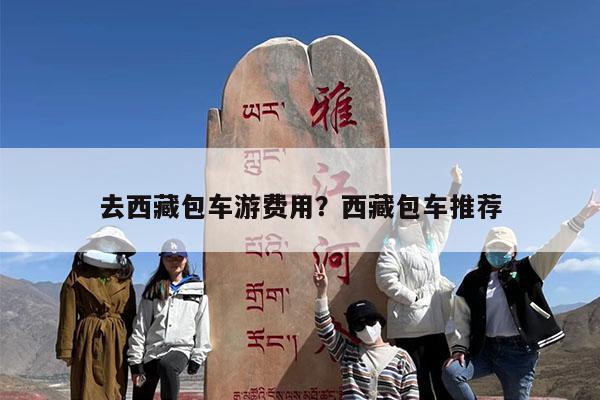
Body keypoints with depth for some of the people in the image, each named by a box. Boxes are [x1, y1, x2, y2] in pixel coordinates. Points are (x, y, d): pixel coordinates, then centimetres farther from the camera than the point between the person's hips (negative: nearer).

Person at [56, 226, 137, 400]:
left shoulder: (124, 279, 8)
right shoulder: (78, 276, -1)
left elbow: (130, 316, 10)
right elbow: (68, 316, -1)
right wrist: (66, 350, -4)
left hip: (117, 344, 3)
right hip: (88, 342, -3)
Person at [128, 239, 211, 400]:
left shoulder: (198, 290, 6)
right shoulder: (153, 289, 9)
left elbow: (202, 326, 5)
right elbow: (139, 327, 5)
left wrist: (197, 358, -1)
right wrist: (135, 361, 0)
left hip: (181, 349, -2)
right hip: (152, 350, 3)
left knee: (166, 365, -36)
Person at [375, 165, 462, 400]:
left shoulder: (431, 241, 15)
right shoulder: (393, 247, -3)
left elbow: (445, 215, 23)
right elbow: (385, 279, -15)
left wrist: (456, 184, 21)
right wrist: (413, 298, -12)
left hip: (436, 324, 6)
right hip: (409, 327, -6)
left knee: (442, 377, 10)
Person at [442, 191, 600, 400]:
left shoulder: (524, 271, 3)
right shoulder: (473, 280, 5)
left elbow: (555, 247, -5)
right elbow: (462, 319, 4)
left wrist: (581, 216, -13)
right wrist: (459, 348, -9)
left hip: (520, 353, -1)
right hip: (486, 349, 1)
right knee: (451, 371, -21)